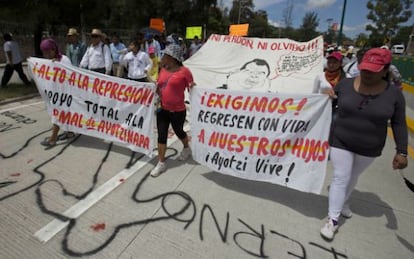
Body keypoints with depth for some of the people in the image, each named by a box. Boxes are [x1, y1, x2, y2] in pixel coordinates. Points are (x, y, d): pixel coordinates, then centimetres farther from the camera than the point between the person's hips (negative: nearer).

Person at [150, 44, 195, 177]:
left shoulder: (184, 71, -14)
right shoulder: (163, 69, 5)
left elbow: (192, 88, -8)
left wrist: (192, 87, -29)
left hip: (178, 111, -5)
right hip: (162, 109, 5)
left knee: (179, 132, 17)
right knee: (161, 135, 6)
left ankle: (186, 149, 49)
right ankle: (161, 163, 17)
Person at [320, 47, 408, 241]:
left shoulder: (394, 94, -10)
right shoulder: (345, 84, -10)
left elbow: (399, 124, -3)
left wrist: (401, 151, -7)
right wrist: (327, 97, -18)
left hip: (369, 148, 1)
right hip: (341, 142, -1)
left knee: (353, 177, 21)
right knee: (340, 178, 1)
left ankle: (343, 202, 47)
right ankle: (333, 220, 11)